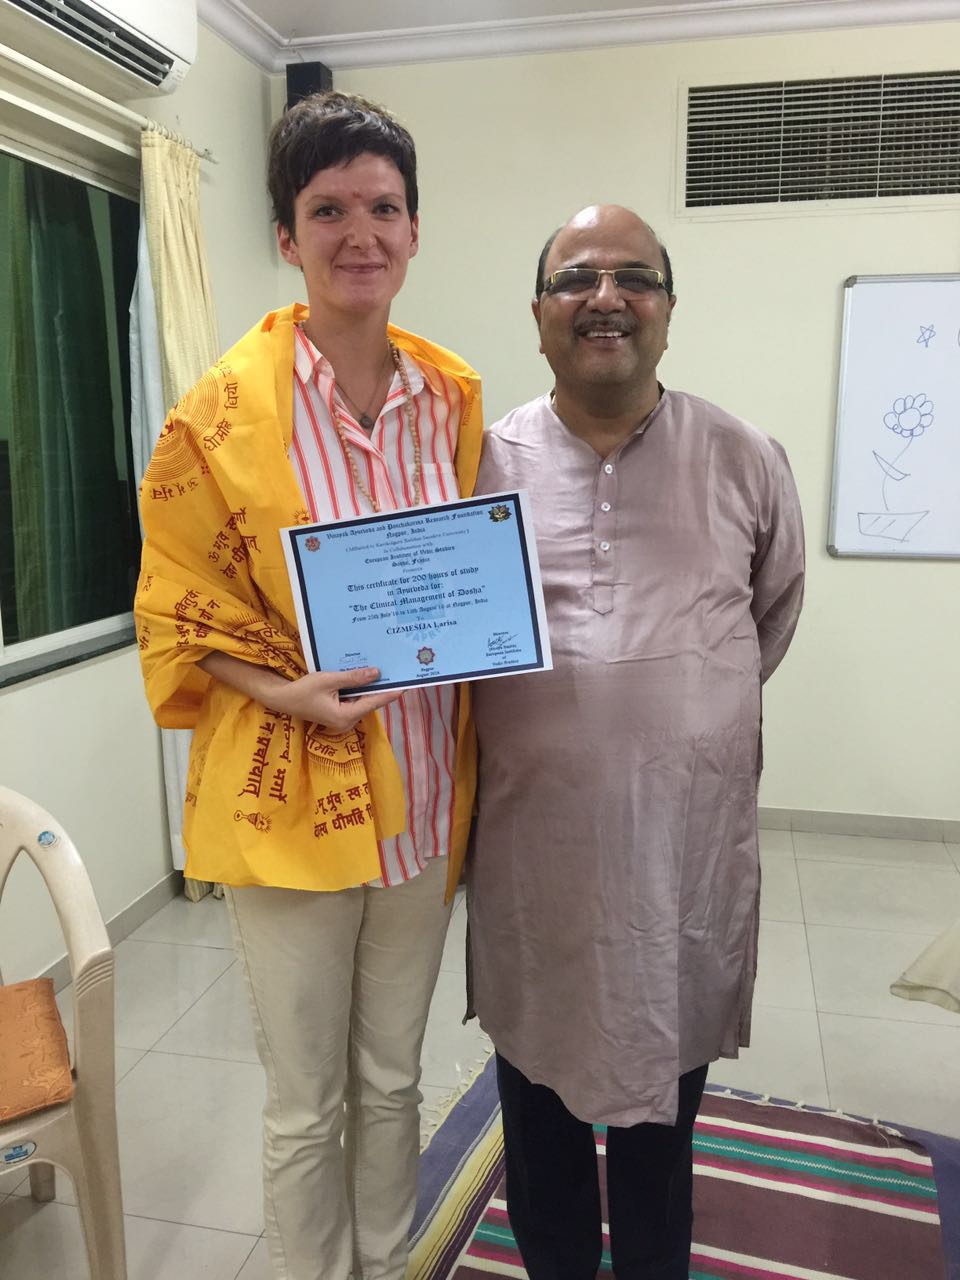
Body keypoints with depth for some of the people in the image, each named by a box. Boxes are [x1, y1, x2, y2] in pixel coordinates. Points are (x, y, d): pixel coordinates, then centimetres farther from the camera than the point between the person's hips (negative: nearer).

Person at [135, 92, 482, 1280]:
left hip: (423, 800, 4)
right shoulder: (224, 409, -11)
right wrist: (293, 693, -21)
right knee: (306, 1106, 14)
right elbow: (180, 614, -6)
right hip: (291, 804, -4)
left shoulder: (455, 395, 2)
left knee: (393, 1080, 22)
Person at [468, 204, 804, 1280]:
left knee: (666, 1088, 18)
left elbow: (775, 606, 14)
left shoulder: (744, 461, -1)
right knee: (540, 1083, 18)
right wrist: (549, 722, 2)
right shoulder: (484, 461, -3)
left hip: (689, 839, 0)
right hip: (531, 841, 0)